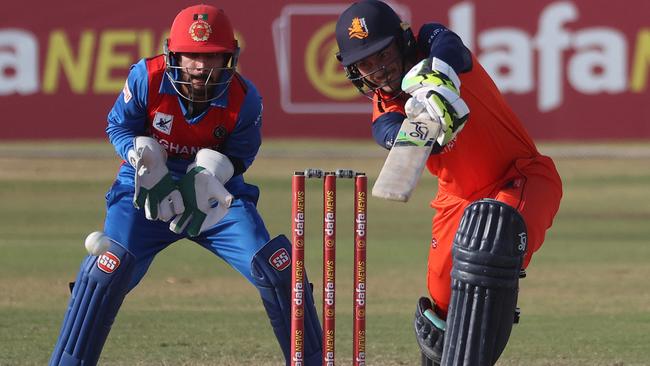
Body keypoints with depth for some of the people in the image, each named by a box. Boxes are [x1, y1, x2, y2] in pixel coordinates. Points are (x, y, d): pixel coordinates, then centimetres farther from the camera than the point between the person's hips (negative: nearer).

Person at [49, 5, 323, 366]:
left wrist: (205, 179, -25)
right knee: (106, 271, -20)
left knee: (279, 268, -11)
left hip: (216, 194, 1)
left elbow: (238, 155, -4)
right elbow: (120, 128, -5)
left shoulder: (244, 98, -17)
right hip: (147, 188, -1)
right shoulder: (147, 78, -19)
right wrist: (151, 171, -22)